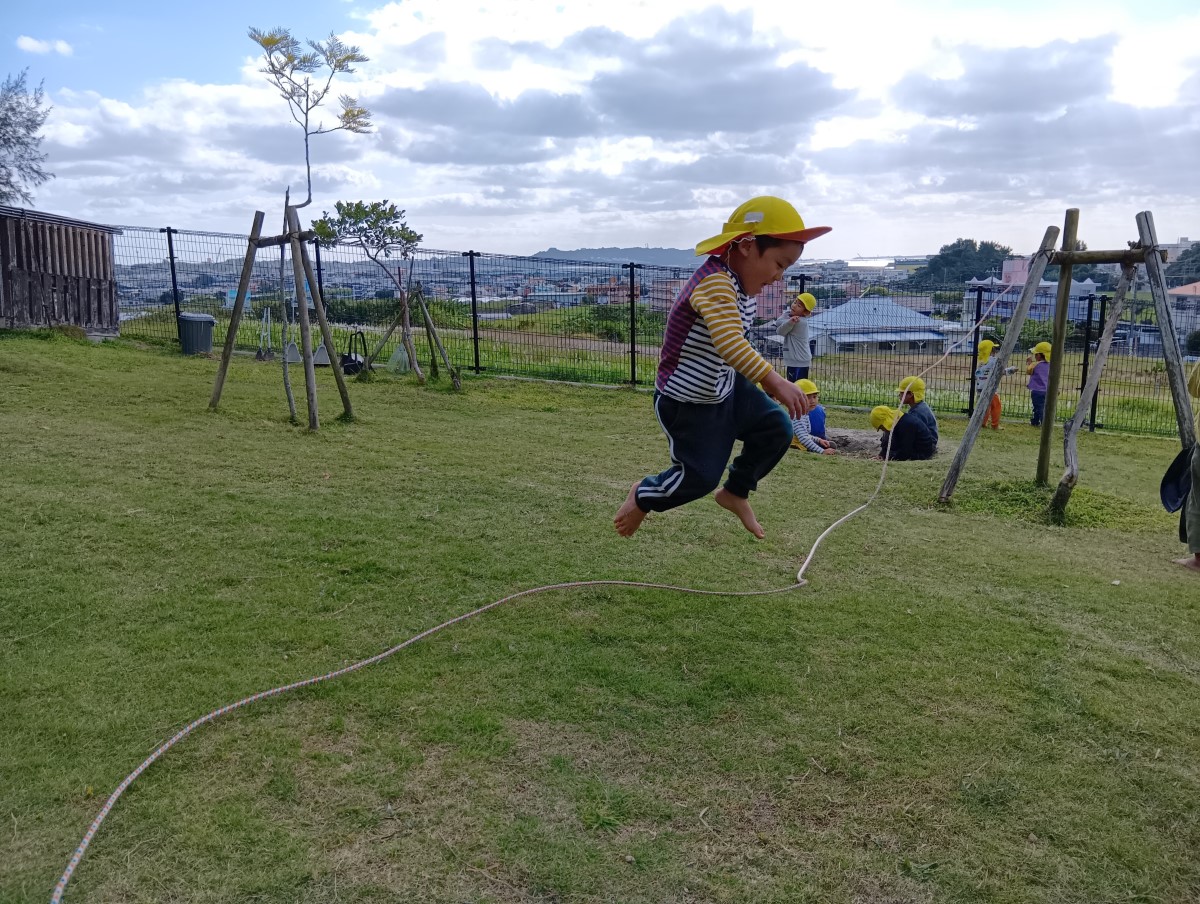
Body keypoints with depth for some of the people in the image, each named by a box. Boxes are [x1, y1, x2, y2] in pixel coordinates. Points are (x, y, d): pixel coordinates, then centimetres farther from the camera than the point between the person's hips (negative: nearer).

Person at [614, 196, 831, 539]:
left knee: (777, 428, 2)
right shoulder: (715, 282, -31)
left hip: (725, 389, 9)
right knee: (700, 476, 0)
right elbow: (729, 342, -47)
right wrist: (774, 381, -55)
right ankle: (643, 495, 30)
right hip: (686, 401, -9)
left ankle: (735, 492, 24)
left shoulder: (741, 282, 1)